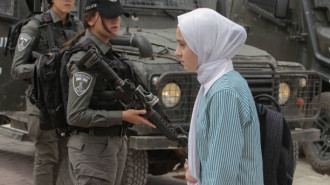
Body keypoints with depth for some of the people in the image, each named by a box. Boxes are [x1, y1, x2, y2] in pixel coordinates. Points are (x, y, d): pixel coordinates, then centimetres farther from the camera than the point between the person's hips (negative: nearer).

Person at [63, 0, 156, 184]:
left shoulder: (107, 51, 10)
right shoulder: (86, 59, -18)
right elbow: (75, 115, -22)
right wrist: (123, 117, -23)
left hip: (114, 144, 9)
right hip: (93, 148, -9)